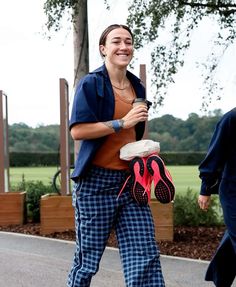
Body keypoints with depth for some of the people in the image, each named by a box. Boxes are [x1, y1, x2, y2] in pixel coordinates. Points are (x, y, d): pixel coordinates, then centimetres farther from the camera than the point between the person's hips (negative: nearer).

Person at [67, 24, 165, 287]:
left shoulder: (137, 87, 14)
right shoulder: (91, 83, -6)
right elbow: (77, 130, -17)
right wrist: (122, 122, -18)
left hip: (131, 180, 6)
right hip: (97, 180, -5)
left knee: (146, 257, -1)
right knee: (88, 258, 5)